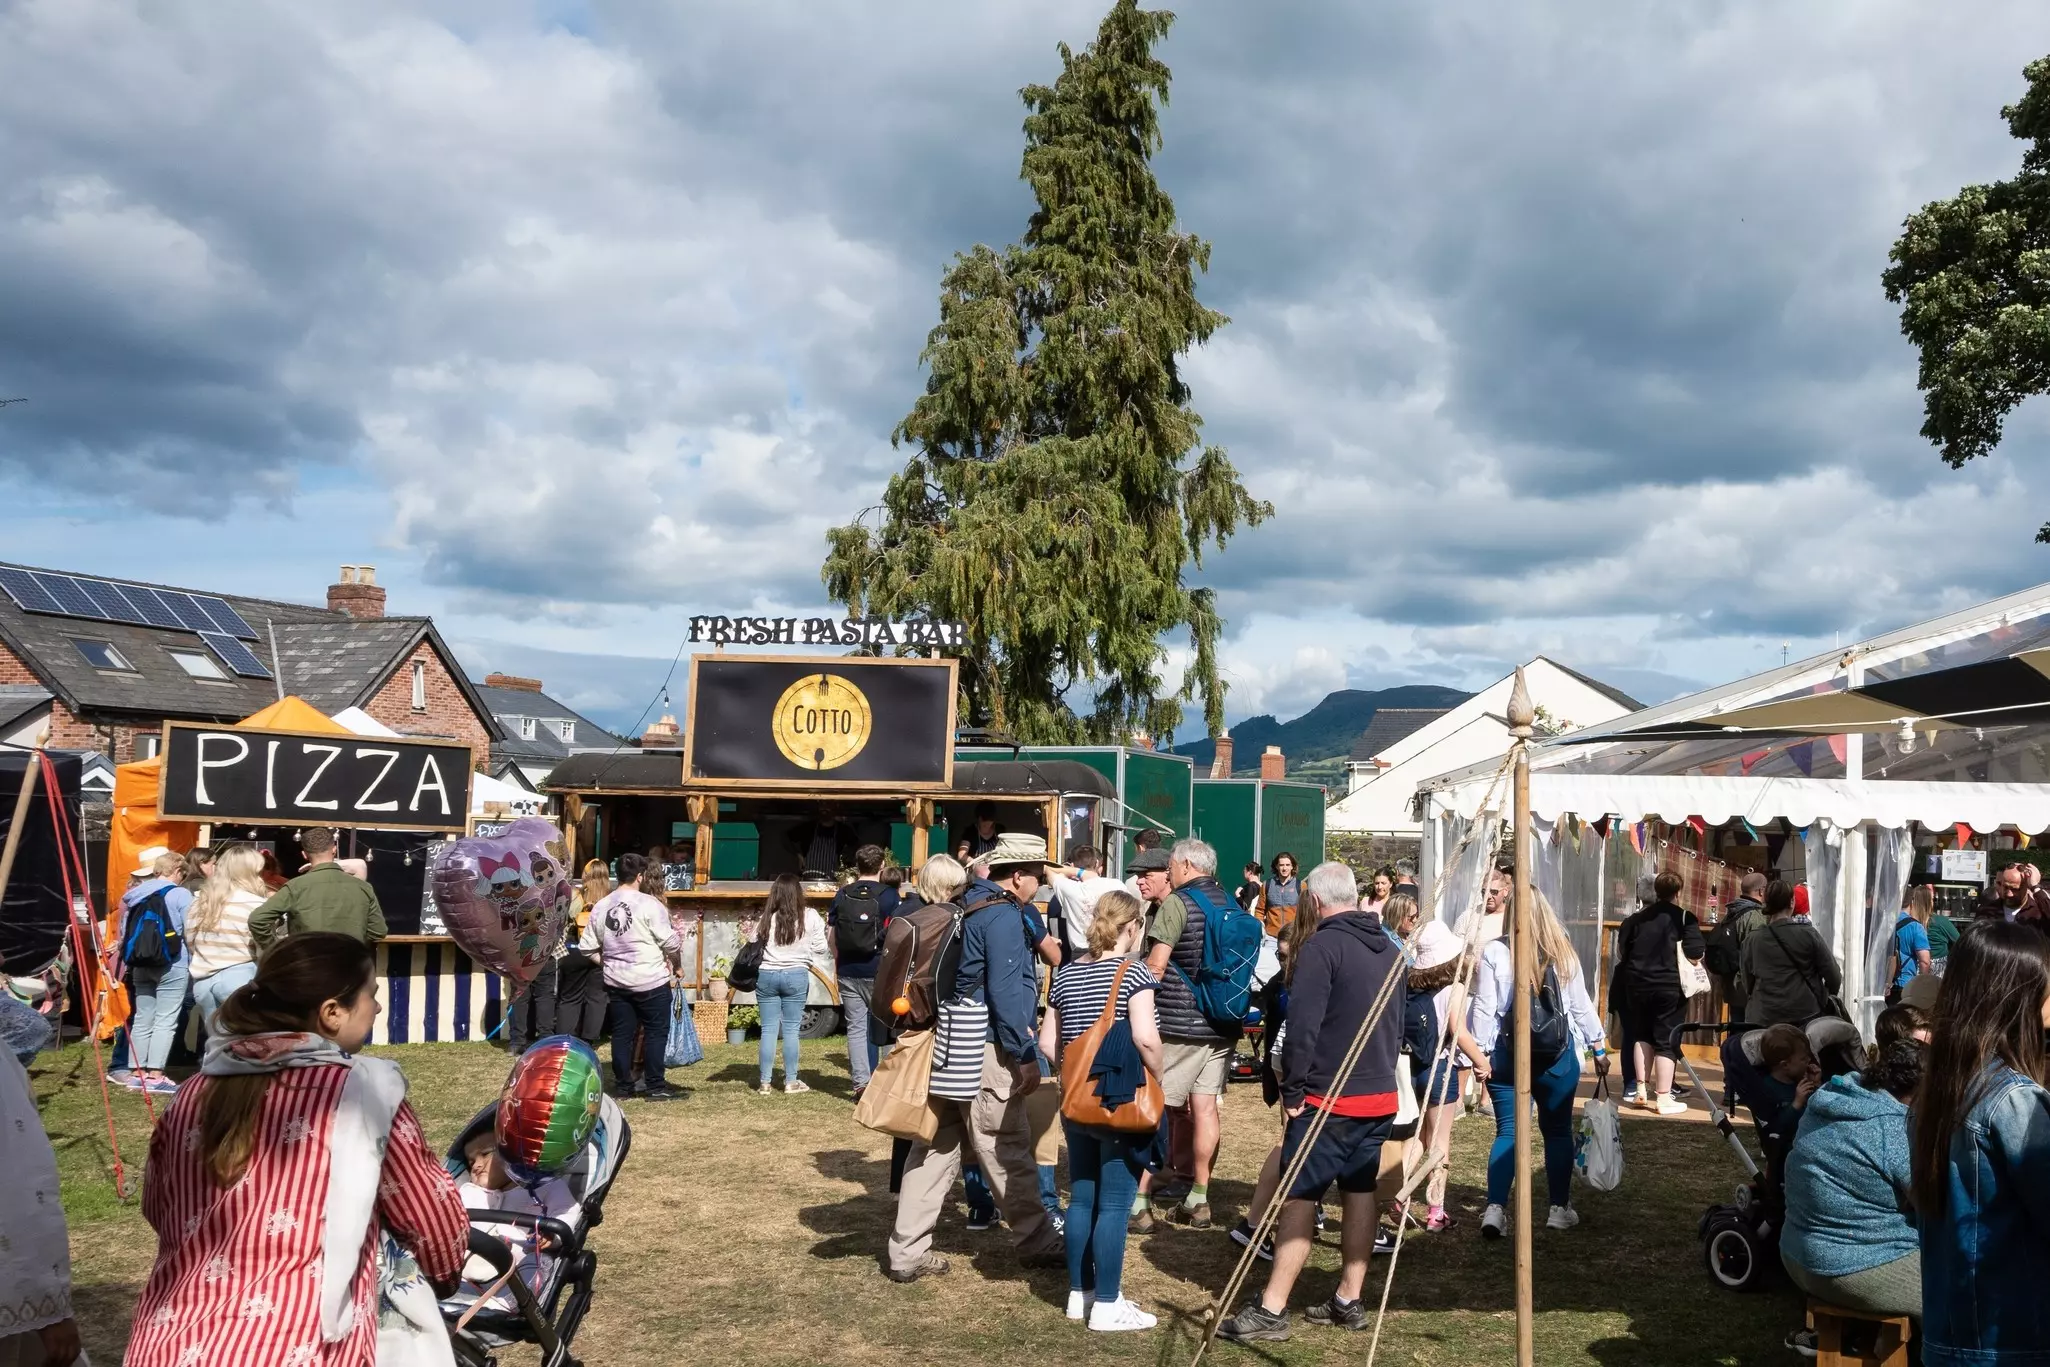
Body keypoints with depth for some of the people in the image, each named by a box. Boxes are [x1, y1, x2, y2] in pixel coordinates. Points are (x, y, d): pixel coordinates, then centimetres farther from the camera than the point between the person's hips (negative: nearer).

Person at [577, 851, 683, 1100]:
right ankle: (655, 1086, 5)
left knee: (622, 1033, 10)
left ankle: (624, 1085, 15)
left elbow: (587, 947, 7)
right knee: (656, 1032, 3)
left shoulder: (600, 907, 4)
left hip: (615, 982, 5)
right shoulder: (649, 905, -12)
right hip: (650, 981, -5)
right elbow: (670, 942, -12)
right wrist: (676, 965, 5)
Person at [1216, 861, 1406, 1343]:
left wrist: (1292, 1090, -12)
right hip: (1381, 1095, 8)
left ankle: (1270, 1312, -3)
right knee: (1360, 1193, 13)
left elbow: (1302, 1026, -19)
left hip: (1330, 1098, -8)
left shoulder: (1323, 945, -15)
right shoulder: (1390, 948, 12)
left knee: (1299, 1197, -5)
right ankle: (1349, 1302, 19)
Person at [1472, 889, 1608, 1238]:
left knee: (1508, 1131, 3)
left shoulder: (1494, 952, -9)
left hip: (1506, 1055, -1)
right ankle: (1560, 1208, 20)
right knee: (1558, 1130, 14)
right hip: (1558, 1055, 1)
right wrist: (1599, 1047, 17)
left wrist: (1481, 1053, -1)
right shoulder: (1564, 953, 0)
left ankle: (1495, 1209, -6)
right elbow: (1581, 1006, 6)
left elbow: (1484, 1008, -8)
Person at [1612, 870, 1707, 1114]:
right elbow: (1696, 954, -15)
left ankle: (1642, 1090, 19)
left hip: (1637, 985, 4)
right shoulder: (1685, 918, -7)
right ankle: (1663, 1098, 3)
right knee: (1667, 1040, 2)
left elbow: (1621, 951, 8)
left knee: (1642, 1036, 18)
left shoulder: (1637, 917, 5)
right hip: (1669, 986, -4)